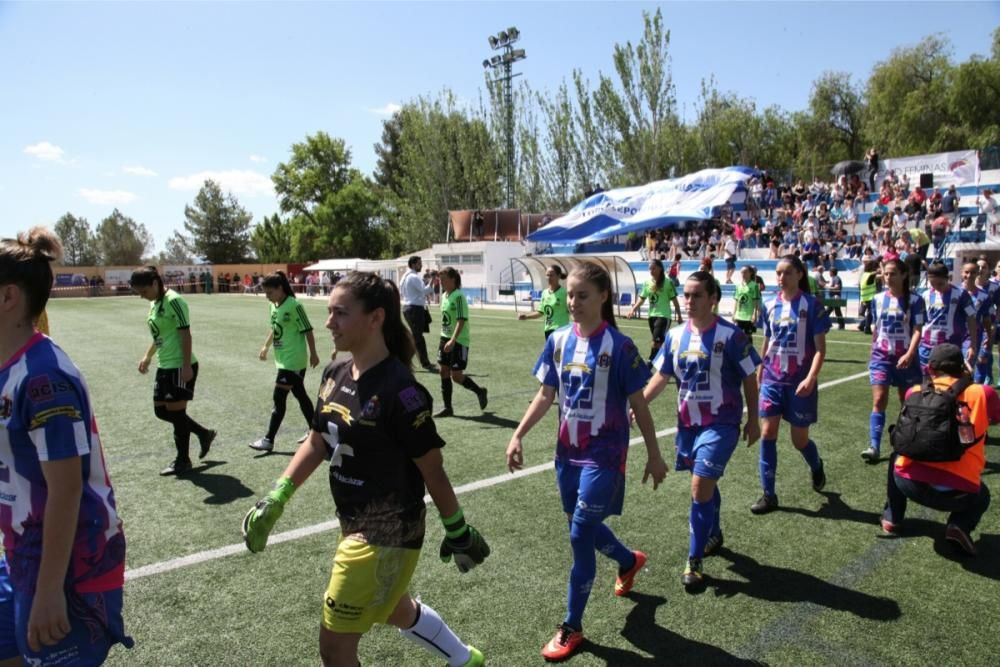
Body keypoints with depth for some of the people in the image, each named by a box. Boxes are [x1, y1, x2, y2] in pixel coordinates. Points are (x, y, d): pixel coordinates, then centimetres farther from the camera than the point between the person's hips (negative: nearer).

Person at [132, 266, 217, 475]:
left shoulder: (173, 301, -17)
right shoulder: (154, 303, 11)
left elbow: (185, 334, -20)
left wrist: (187, 366, -22)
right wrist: (148, 356, 19)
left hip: (180, 366, -10)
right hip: (165, 366, 10)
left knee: (176, 411, 0)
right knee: (161, 410, 14)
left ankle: (183, 460, 15)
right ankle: (204, 433, 27)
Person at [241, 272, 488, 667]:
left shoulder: (399, 390, -26)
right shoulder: (335, 375, -2)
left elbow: (432, 469, -17)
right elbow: (317, 444, 9)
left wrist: (457, 531, -7)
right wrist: (275, 501, 5)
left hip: (385, 535, -8)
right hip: (354, 524, 9)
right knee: (397, 611, 29)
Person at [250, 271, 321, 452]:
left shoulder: (293, 305, -18)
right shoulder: (275, 306, 7)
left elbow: (307, 330, -15)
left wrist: (313, 354, -11)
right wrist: (265, 346, 21)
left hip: (292, 361, -8)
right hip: (284, 360, 8)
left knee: (278, 398, -6)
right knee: (300, 395, 16)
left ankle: (269, 440, 1)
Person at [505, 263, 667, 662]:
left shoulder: (619, 346, -14)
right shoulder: (558, 341, 0)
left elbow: (638, 405, -7)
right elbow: (545, 395, 6)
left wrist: (654, 455, -3)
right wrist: (517, 436, 0)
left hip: (604, 454, -5)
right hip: (568, 452, 6)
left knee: (580, 535, -5)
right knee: (584, 528, 19)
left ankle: (571, 627, 14)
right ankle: (630, 561, 52)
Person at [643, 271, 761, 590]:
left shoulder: (730, 335, -13)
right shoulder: (676, 335, 0)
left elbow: (749, 379, -5)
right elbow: (661, 376, 8)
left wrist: (752, 420, -3)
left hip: (721, 424, -5)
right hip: (688, 423, 5)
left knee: (700, 487, -11)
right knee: (705, 485, 20)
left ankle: (695, 562, 2)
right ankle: (714, 535, 45)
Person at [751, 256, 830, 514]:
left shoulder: (811, 305, -9)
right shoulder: (770, 306, 4)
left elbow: (820, 348, -10)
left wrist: (811, 378, -22)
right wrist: (759, 374, 16)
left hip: (800, 383, -3)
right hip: (772, 380, 4)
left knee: (799, 440, 8)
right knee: (767, 434, -4)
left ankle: (817, 467, 43)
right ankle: (769, 495, 5)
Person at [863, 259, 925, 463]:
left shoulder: (914, 300, -6)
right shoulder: (878, 299, 4)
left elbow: (917, 331, -11)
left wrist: (909, 354, -25)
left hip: (905, 357, -2)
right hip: (881, 356, 2)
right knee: (879, 401, -8)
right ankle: (874, 447, -12)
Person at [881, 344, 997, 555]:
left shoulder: (916, 392, 9)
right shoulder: (982, 393, 4)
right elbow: (994, 418, 26)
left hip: (910, 483, 1)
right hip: (958, 493, 0)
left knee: (896, 458, 36)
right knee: (981, 496, 36)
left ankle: (892, 519, 33)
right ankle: (960, 526, 6)